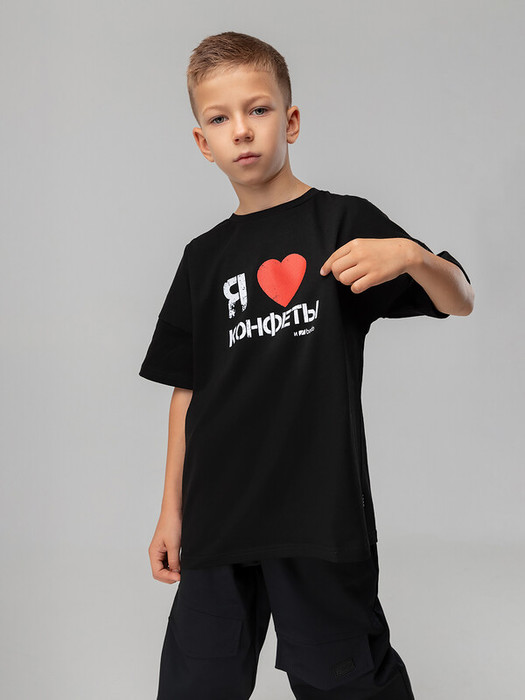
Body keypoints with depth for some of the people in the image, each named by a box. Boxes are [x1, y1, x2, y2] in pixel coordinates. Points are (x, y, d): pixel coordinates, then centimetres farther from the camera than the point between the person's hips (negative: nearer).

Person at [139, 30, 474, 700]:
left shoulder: (343, 221, 0)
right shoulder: (204, 256, 10)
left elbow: (459, 300, 0)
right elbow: (188, 390, 12)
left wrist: (410, 254, -22)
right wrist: (171, 509, 12)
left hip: (321, 514, -3)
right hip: (217, 519, 4)